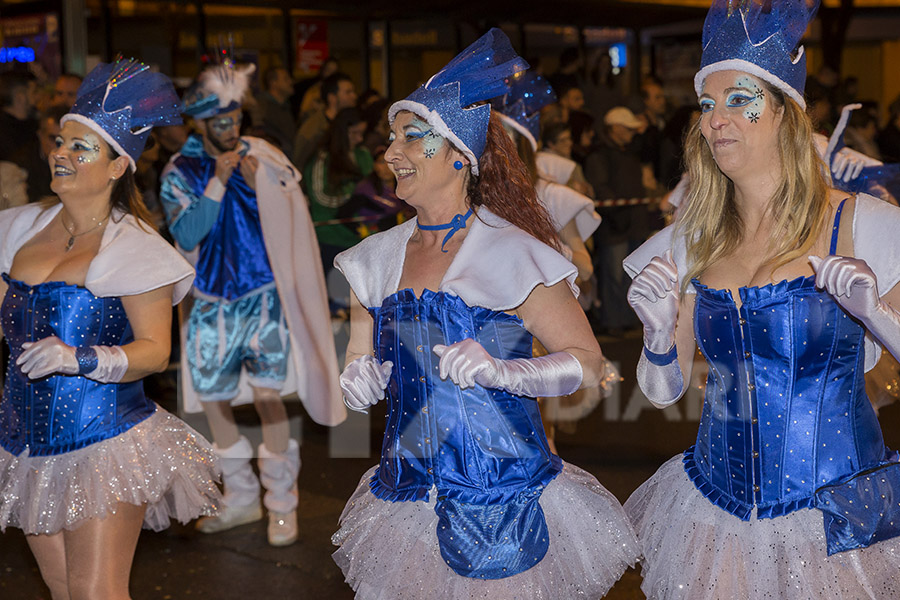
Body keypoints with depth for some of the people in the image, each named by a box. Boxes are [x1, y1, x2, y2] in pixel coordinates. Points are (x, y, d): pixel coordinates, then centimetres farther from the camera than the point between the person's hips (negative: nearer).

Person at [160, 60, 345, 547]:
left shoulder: (264, 158, -1)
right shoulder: (179, 172, 1)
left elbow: (292, 218, -4)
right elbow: (187, 237, -10)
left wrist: (257, 184, -19)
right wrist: (218, 183, -17)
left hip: (264, 294, -2)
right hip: (211, 301, 3)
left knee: (268, 394, -9)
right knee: (212, 399, 8)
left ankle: (282, 503, 5)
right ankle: (242, 497, 26)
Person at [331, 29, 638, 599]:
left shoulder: (512, 254, -10)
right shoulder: (377, 258, 7)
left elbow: (588, 362, -10)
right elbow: (360, 358, 16)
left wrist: (500, 371, -24)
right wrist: (360, 379, -6)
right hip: (407, 502, 5)